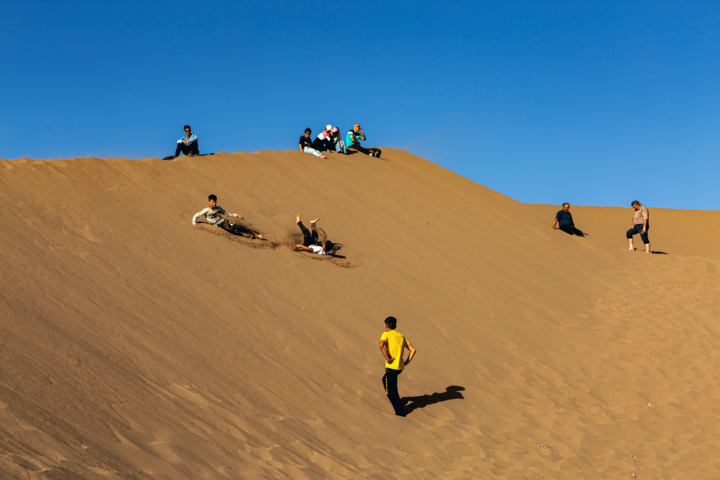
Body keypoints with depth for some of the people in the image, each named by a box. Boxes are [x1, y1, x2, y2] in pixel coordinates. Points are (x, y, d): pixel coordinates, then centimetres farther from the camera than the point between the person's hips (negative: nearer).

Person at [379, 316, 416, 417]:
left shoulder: (386, 334, -3)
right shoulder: (401, 336, 15)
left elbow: (381, 346, -24)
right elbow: (413, 350, 12)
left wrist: (387, 358, -17)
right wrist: (407, 362, 8)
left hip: (391, 366, -7)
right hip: (400, 367, 7)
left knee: (391, 392, 2)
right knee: (385, 379, 32)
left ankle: (399, 411, -3)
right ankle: (396, 399, 35)